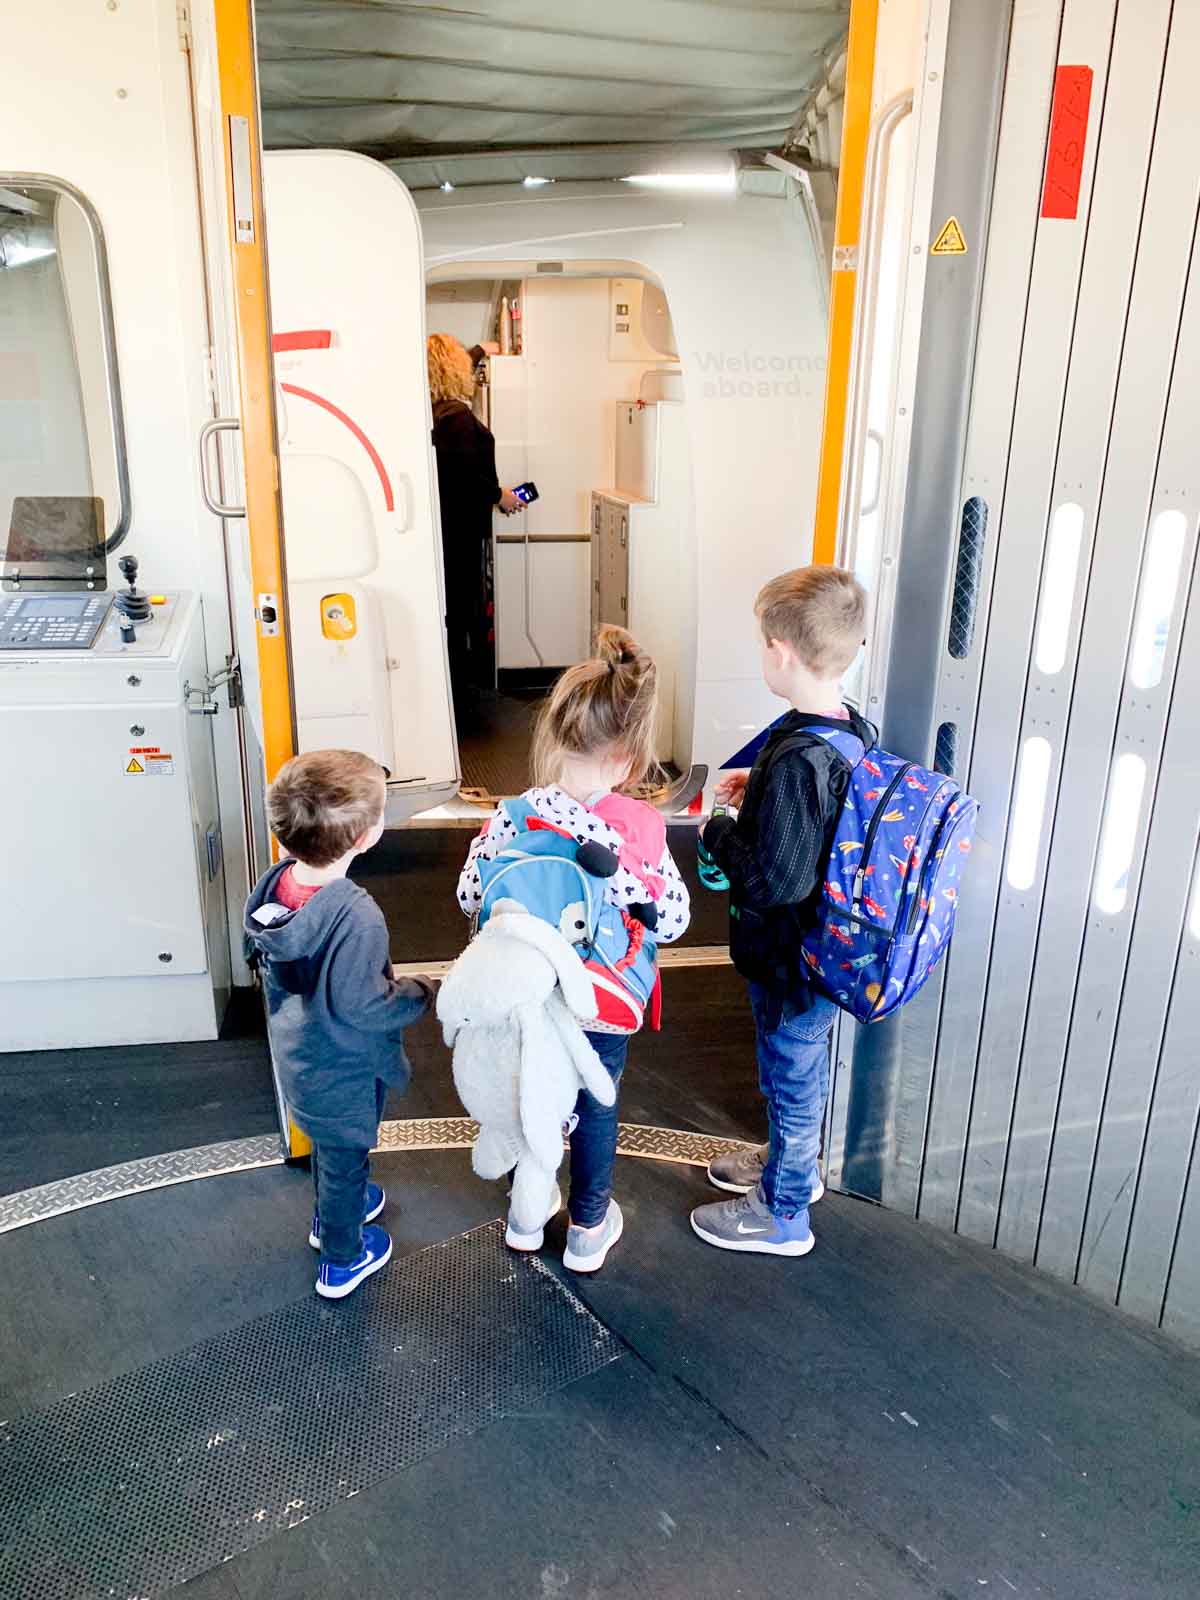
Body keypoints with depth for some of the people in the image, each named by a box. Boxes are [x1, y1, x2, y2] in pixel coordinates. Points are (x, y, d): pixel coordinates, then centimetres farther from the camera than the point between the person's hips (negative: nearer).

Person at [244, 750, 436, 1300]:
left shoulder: (274, 884, -14)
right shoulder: (357, 919, -39)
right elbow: (359, 1005, -31)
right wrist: (419, 993, -15)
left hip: (296, 1054, 7)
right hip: (342, 1070, -7)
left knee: (327, 1144, 33)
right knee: (345, 1157, 19)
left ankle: (333, 1214, 58)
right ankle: (342, 1259, 42)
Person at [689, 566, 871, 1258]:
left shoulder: (796, 759, -33)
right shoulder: (858, 730, -5)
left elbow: (775, 881, -32)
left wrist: (720, 831, -17)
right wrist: (759, 790, 3)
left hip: (793, 962, -8)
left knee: (791, 1078, 13)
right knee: (808, 1066, 28)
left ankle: (782, 1214, 35)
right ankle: (795, 1163, 52)